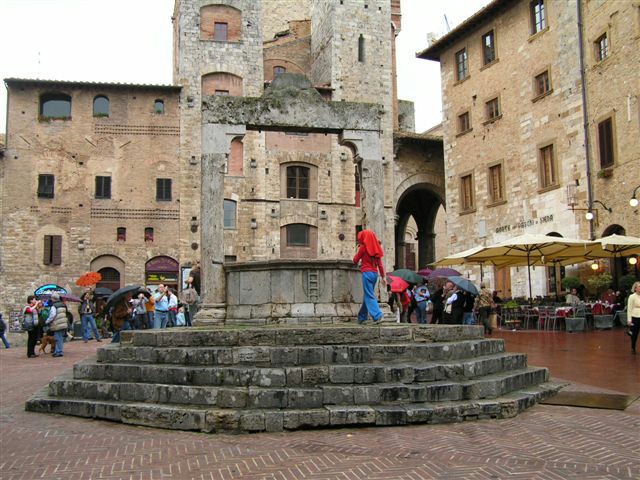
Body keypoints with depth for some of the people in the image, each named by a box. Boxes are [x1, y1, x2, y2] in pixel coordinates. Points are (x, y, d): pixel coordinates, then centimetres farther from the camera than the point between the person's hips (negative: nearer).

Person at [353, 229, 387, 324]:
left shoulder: (363, 247, -5)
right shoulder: (375, 248, 11)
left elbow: (355, 261, 1)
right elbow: (380, 264, 10)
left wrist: (358, 250, 13)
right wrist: (383, 277, 13)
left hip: (367, 273, -7)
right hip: (375, 273, 7)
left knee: (369, 296, -8)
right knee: (367, 295, 16)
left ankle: (377, 315, -22)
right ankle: (362, 316, 24)